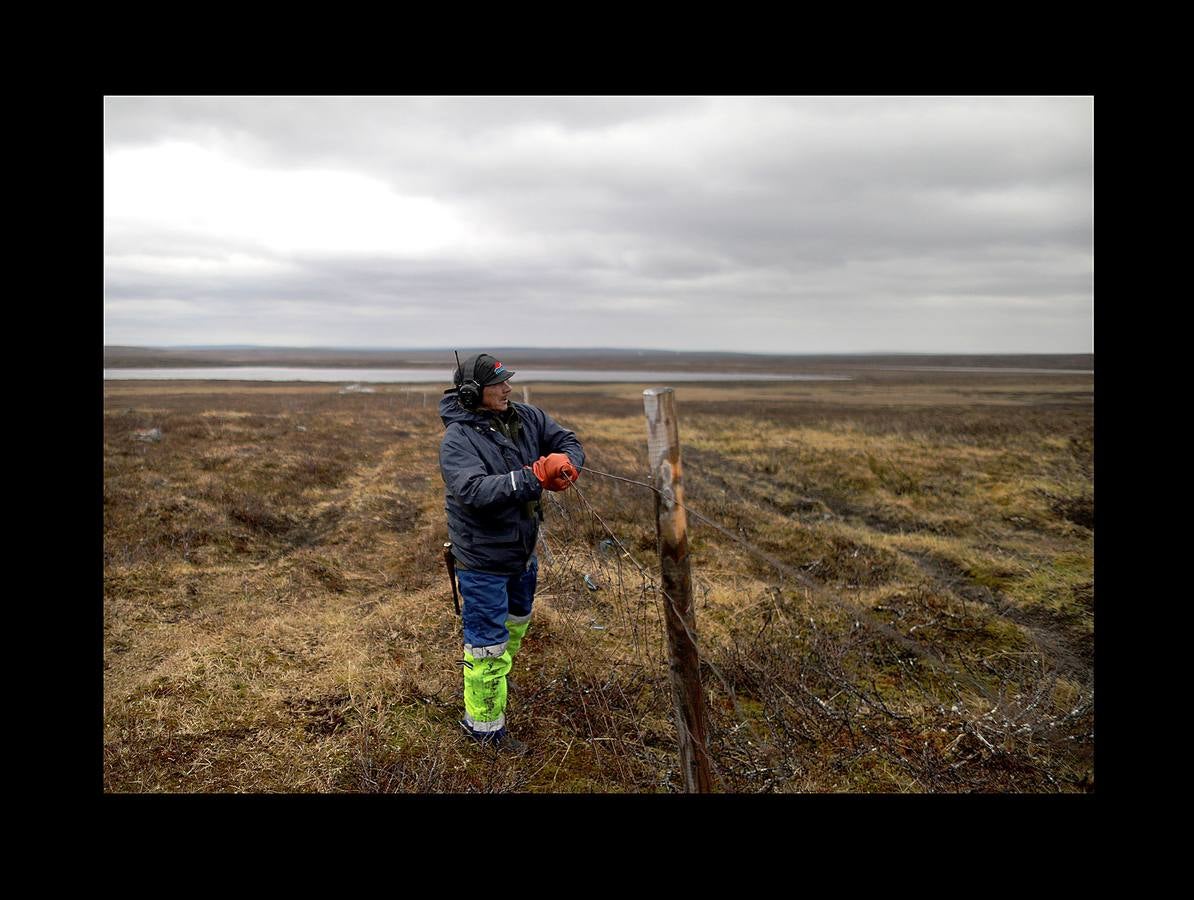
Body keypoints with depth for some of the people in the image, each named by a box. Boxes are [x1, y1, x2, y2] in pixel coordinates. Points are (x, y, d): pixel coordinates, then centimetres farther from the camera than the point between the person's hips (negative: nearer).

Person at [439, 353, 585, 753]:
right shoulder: (457, 440, -23)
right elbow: (474, 491, -37)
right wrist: (534, 478, -39)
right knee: (488, 642, 4)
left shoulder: (526, 418, -4)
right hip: (483, 560, -8)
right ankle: (483, 721, 23)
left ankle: (494, 678, 55)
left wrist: (565, 465, -22)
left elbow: (568, 442, 2)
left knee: (516, 623, 29)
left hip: (523, 551, 8)